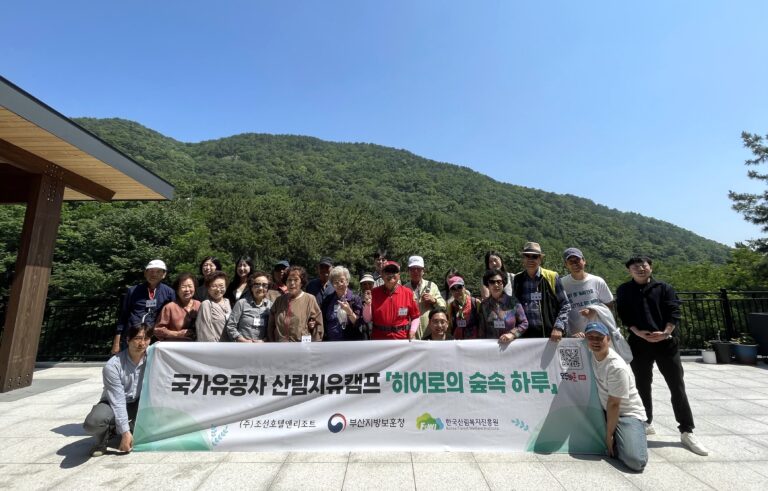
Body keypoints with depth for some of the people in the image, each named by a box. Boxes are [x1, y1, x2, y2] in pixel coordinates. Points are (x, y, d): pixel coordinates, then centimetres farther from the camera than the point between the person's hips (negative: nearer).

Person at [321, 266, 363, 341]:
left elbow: (358, 324, -7)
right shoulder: (328, 300, 7)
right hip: (330, 339, 3)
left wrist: (349, 311, -20)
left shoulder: (355, 299, -2)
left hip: (350, 340, -3)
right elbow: (322, 321, 16)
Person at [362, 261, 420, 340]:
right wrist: (367, 304, -15)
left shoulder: (408, 293, -1)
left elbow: (415, 317, 7)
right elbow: (367, 319, 1)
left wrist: (412, 332, -9)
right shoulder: (374, 293, -1)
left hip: (402, 339, 0)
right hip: (379, 340, 0)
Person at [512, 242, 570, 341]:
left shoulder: (552, 277, 1)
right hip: (524, 335, 2)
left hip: (550, 336, -1)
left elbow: (565, 306, 2)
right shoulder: (517, 280, 7)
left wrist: (558, 328, -10)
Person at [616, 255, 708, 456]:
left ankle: (687, 432, 12)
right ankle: (646, 423, 26)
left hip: (666, 342, 0)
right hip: (639, 343, 1)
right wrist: (638, 332, -16)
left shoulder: (664, 288, 5)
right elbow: (624, 316, -1)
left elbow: (674, 312, -4)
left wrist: (665, 332, -18)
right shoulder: (624, 290, 5)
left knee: (677, 386, 2)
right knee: (643, 386, 11)